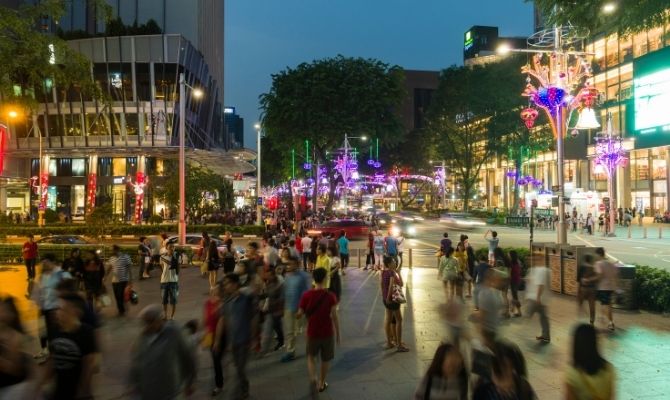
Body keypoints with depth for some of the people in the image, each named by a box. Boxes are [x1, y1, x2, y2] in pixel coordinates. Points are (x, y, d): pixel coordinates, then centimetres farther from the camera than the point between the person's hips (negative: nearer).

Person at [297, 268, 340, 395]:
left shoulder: (306, 295, -11)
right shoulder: (330, 296, -15)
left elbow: (299, 314, -5)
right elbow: (334, 317, -15)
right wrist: (338, 334, -4)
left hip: (312, 332, 1)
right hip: (327, 333, -1)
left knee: (311, 357, 22)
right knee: (325, 359, 20)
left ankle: (313, 378, -2)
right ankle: (321, 383, 32)